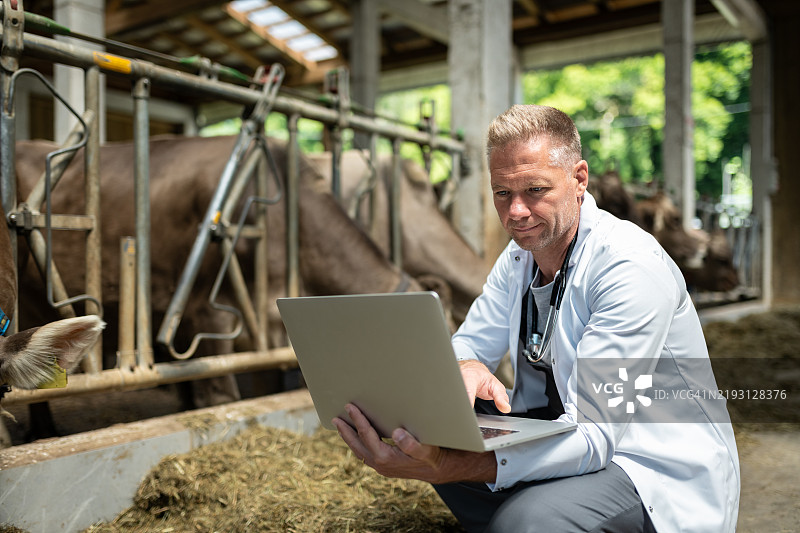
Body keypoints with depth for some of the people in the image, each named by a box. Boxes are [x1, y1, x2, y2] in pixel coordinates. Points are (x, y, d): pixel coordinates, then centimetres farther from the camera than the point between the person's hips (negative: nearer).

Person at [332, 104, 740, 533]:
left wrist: (443, 468, -44)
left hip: (661, 468, -7)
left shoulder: (632, 266, -23)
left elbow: (593, 434, -31)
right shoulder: (519, 256, 3)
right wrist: (465, 370, -24)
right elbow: (468, 345, 4)